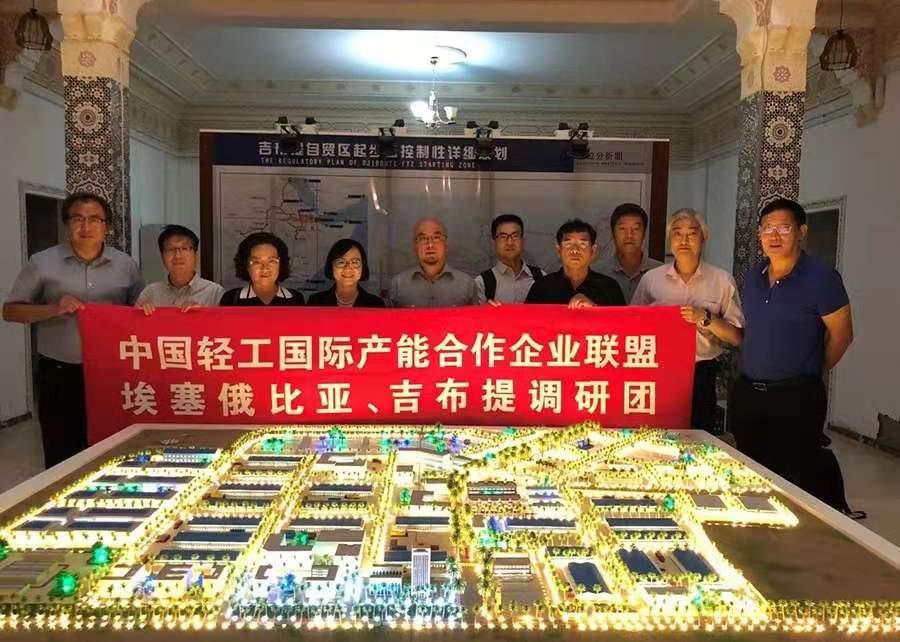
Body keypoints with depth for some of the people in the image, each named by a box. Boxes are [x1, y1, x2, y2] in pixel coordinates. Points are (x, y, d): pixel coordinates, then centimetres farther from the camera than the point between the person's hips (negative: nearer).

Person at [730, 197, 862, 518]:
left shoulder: (821, 277, -11)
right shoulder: (753, 277, 8)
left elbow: (841, 335, -5)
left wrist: (810, 373, 3)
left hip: (796, 397, -6)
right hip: (747, 392, 6)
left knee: (801, 473, 0)